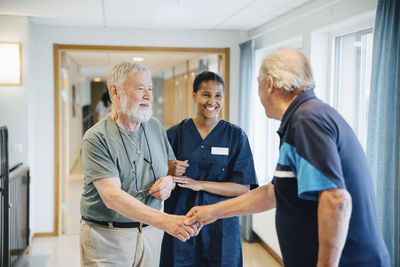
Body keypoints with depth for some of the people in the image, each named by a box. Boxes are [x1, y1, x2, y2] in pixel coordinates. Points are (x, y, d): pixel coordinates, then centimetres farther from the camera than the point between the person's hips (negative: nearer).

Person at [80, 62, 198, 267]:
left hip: (150, 233, 5)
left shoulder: (156, 128, 5)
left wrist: (170, 181, -10)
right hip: (107, 237, -5)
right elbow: (111, 197, -24)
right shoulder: (96, 139, -15)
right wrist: (165, 221, -35)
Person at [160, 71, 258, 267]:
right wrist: (169, 172, -17)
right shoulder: (175, 134, 2)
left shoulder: (236, 136, -2)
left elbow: (243, 187, -7)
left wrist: (199, 184, -15)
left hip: (220, 224, 0)